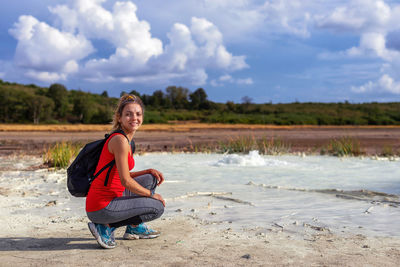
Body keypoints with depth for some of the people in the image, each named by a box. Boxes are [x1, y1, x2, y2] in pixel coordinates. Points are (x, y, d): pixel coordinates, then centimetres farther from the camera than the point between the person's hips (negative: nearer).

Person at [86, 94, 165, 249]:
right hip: (101, 208, -9)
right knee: (157, 208, -6)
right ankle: (106, 227, -2)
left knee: (150, 179, 15)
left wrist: (150, 171, 6)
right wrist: (151, 194, -5)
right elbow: (126, 181, -19)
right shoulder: (120, 140, -18)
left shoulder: (126, 139, 12)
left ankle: (134, 227, 20)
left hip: (111, 198, 9)